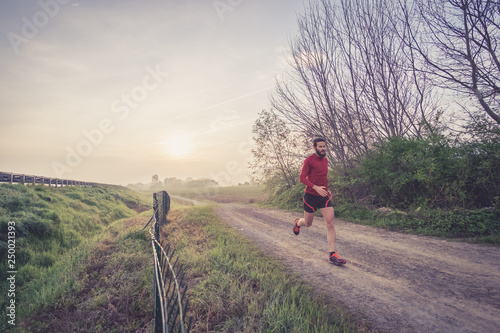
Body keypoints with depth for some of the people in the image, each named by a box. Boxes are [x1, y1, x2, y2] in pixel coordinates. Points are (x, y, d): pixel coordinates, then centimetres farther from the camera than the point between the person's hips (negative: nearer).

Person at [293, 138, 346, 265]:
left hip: (324, 197, 5)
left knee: (330, 224, -7)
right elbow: (302, 178, -15)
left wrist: (327, 190, 16)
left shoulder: (325, 160, 12)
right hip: (311, 196, -5)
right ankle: (297, 223, 50)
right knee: (308, 223, 12)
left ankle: (332, 255, -5)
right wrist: (316, 188, -25)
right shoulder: (309, 160, -10)